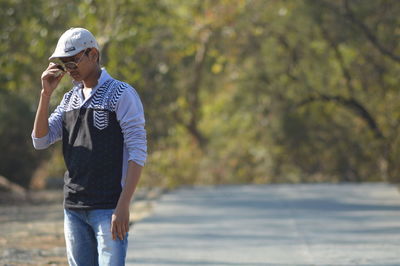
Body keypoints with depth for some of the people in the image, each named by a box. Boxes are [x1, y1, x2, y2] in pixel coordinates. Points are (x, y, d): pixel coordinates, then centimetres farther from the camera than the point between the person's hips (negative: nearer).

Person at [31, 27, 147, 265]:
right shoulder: (70, 99, 15)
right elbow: (41, 140, 9)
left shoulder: (122, 94, -5)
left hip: (108, 208, -7)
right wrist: (46, 94, -1)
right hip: (73, 208, 7)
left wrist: (123, 206, -19)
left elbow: (137, 153, -11)